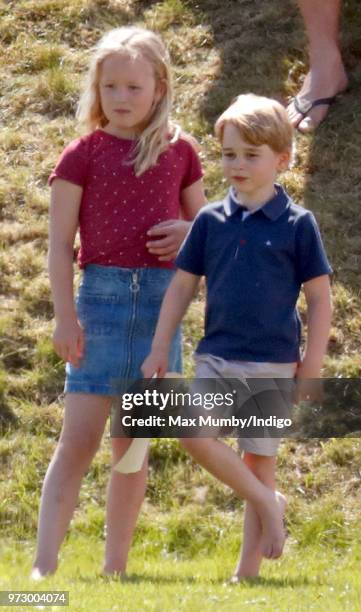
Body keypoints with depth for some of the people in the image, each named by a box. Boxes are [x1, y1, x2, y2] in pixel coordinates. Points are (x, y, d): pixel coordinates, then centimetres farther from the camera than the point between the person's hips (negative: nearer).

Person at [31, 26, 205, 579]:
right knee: (79, 440, -9)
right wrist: (65, 317, -9)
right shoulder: (84, 154, -1)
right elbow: (61, 243, -2)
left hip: (162, 299, 3)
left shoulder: (179, 151, 8)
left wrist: (188, 233, -6)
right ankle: (44, 565, -9)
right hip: (102, 295, -3)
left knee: (134, 445, 9)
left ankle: (116, 567, 17)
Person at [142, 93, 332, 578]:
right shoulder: (210, 221, 5)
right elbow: (181, 287, 10)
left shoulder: (297, 224, -3)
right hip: (217, 356, 3)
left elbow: (319, 298, 0)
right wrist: (159, 350, 6)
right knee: (193, 432, -20)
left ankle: (248, 570, 11)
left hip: (273, 362, -2)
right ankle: (266, 502, -2)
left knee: (259, 459, 2)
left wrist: (312, 364, -6)